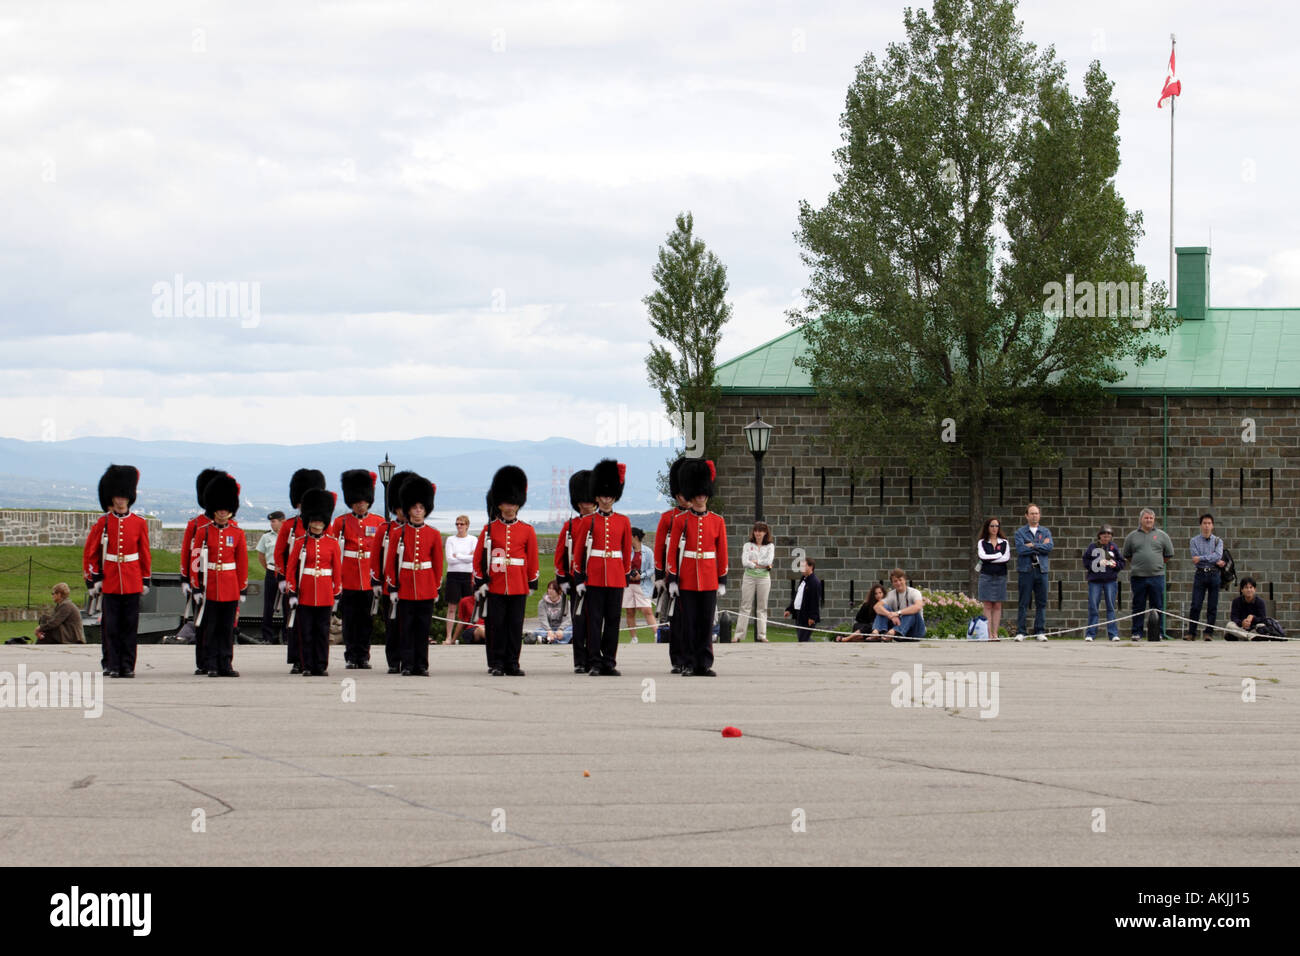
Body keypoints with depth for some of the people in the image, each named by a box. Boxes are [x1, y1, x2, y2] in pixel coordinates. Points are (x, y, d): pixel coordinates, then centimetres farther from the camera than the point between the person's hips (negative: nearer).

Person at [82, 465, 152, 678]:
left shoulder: (139, 523, 4)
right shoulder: (103, 523, 1)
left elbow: (145, 554, 9)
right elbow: (90, 552, 6)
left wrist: (145, 580, 7)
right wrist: (94, 578, 1)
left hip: (133, 582, 1)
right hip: (110, 581, 0)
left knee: (130, 625, 2)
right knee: (111, 625, 0)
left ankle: (128, 666, 7)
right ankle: (112, 666, 5)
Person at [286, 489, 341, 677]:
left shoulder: (332, 543, 4)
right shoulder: (300, 543, 2)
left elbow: (338, 569, 7)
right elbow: (292, 568, 2)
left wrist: (337, 594, 3)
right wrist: (292, 593, -3)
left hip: (325, 594, 0)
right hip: (305, 594, 0)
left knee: (323, 631, 3)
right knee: (306, 632, 1)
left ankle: (321, 666, 9)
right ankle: (308, 666, 7)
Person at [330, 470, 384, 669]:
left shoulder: (379, 523, 7)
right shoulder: (341, 522, 4)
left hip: (370, 580, 1)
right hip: (348, 580, -1)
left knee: (366, 620, 4)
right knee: (349, 620, 2)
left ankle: (363, 657, 10)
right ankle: (351, 657, 8)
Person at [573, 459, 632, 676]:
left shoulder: (623, 521, 8)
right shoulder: (588, 521, 3)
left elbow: (627, 552, 13)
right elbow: (579, 551, 3)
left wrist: (626, 575, 10)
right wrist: (579, 579, -2)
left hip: (616, 578, 2)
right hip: (593, 577, -2)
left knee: (612, 621, 4)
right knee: (594, 620, -2)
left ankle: (610, 663, 8)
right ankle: (594, 664, 0)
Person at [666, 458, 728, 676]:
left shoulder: (717, 521, 6)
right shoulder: (680, 520, 1)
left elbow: (722, 553, 8)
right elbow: (672, 551, 0)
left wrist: (722, 581, 4)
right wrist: (672, 579, -5)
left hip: (709, 580, 1)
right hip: (687, 580, -1)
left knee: (707, 623, 2)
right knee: (689, 623, 1)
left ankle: (705, 664, 7)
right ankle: (689, 664, 6)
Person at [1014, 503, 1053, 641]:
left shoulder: (1045, 532, 14)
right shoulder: (1020, 532, 6)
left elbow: (1049, 547, -3)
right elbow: (1020, 549, -10)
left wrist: (1033, 545, -9)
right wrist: (1041, 546, -5)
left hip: (1041, 569, 2)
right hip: (1025, 570, -2)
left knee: (1041, 602, 2)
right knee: (1023, 602, -3)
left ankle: (1040, 631, 7)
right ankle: (1020, 632, 0)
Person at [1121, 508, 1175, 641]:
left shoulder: (1161, 535, 8)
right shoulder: (1132, 536, 9)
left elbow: (1169, 555, 14)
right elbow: (1126, 555, 15)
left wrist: (1158, 564, 12)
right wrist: (1136, 565, 9)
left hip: (1156, 576, 0)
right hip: (1137, 577, 0)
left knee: (1157, 606, 1)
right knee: (1138, 606, 3)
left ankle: (1158, 633, 6)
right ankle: (1137, 633, 7)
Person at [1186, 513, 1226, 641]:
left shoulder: (1218, 541, 9)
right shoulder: (1195, 541, 7)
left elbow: (1218, 555, -9)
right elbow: (1195, 559, -5)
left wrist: (1201, 558, -16)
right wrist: (1215, 561, -9)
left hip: (1214, 574, 1)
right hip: (1200, 574, -1)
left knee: (1212, 607, 0)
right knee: (1195, 606, -5)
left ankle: (1208, 633, 5)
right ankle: (1191, 633, 0)